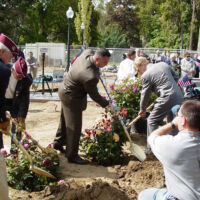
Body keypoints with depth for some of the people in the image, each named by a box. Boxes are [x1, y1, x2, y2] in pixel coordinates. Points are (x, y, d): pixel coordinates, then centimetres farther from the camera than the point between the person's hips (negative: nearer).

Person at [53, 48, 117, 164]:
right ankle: (72, 155, 10)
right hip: (72, 97, -10)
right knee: (74, 127, 0)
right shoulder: (90, 76, -37)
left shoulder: (88, 53, -14)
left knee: (65, 120, 26)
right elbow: (94, 95, -21)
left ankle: (59, 143, 44)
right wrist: (108, 105, -8)